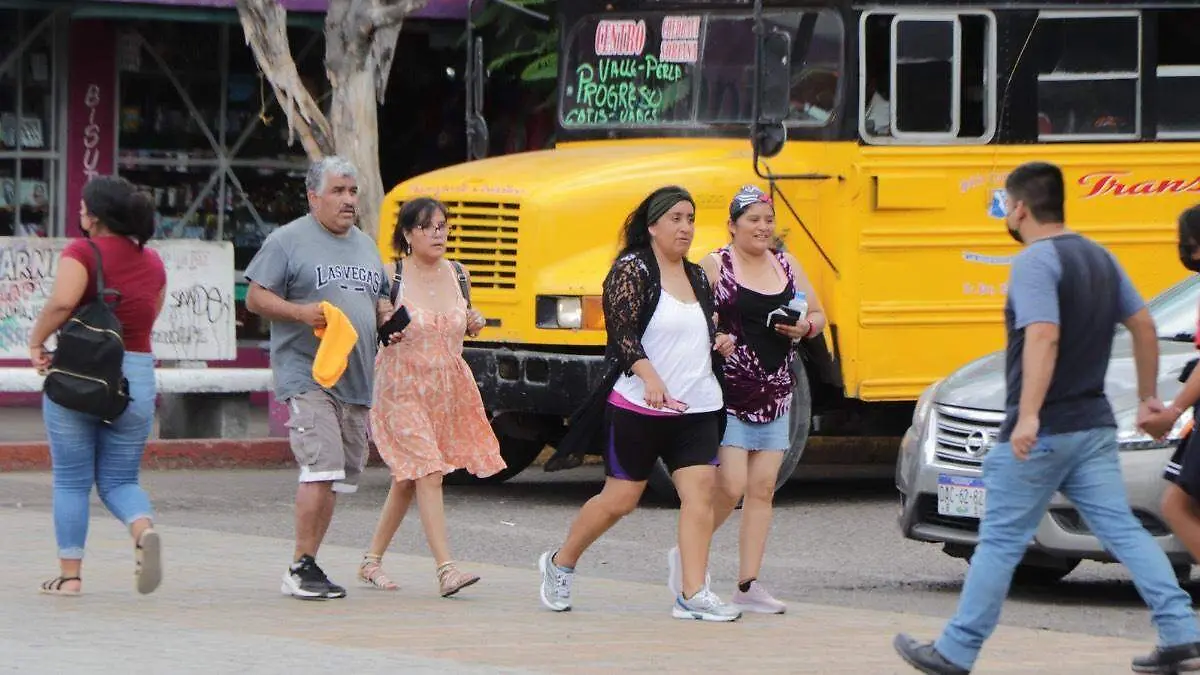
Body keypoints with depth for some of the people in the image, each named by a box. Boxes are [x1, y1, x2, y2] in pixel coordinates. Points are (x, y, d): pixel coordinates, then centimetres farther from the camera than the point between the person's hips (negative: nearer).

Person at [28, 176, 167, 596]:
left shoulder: (83, 253, -9)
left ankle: (69, 574, 7)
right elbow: (150, 316, 13)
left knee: (71, 480, 8)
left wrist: (37, 340, -10)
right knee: (119, 481, 12)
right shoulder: (152, 262, 8)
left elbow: (63, 301, -23)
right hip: (137, 376, 4)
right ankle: (144, 530, -19)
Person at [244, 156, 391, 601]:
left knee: (339, 476, 8)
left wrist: (387, 313, 5)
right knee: (321, 468, -18)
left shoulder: (366, 246, 19)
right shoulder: (288, 241, -1)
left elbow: (378, 300, 29)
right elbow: (256, 298, -3)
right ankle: (302, 568, -13)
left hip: (355, 381, 7)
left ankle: (306, 566, 16)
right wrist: (301, 312, -18)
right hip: (307, 376, -7)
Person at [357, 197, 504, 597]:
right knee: (427, 473, -16)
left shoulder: (457, 274, 6)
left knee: (408, 477, 12)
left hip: (447, 389, 6)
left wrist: (474, 324, -2)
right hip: (402, 389, -6)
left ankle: (372, 561, 25)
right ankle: (446, 570, -19)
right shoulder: (390, 277, -10)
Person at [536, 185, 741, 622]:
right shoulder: (632, 270, -7)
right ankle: (559, 564, 25)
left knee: (700, 489, -10)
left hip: (697, 408, 6)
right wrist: (650, 378, -31)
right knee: (620, 499, 3)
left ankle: (693, 595, -12)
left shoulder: (696, 276, 14)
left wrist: (719, 342, 6)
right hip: (638, 408, -6)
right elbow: (622, 332, -18)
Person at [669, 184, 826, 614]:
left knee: (762, 489, 2)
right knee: (730, 486, -11)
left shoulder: (787, 266, 11)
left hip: (775, 395, 5)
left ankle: (748, 586, 5)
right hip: (727, 394, -5)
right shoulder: (714, 265, -3)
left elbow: (818, 317, 18)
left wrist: (803, 327, -4)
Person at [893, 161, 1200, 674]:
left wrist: (1028, 415, -34)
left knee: (1000, 542, 0)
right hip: (1094, 425, 8)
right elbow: (1143, 326, 17)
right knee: (1122, 531, 4)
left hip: (1039, 434, -8)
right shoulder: (1098, 258, 12)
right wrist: (1148, 396, 25)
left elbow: (1044, 337, -28)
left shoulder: (1035, 263, -15)